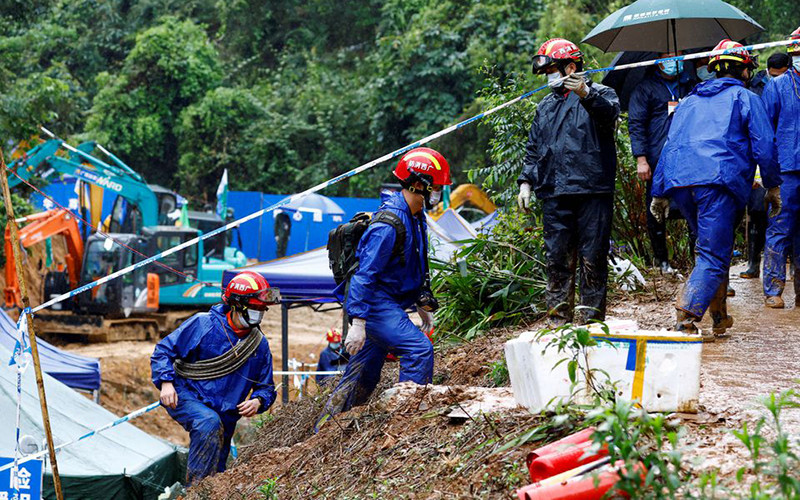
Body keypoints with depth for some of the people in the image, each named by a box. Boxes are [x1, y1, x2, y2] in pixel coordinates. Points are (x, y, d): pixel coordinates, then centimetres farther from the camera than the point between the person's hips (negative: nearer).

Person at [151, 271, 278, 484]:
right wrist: (166, 382, -21)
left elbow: (266, 386, 11)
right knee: (209, 422, -37)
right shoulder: (203, 324, -10)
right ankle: (197, 484, -35)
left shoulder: (260, 345, 3)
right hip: (187, 397, -5)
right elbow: (164, 350, -6)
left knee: (216, 472, 10)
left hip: (224, 415, 5)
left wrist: (258, 401, -13)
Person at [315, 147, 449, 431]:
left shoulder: (415, 218, 9)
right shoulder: (389, 224, -22)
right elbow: (365, 273, -24)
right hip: (375, 304, -10)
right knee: (419, 350, -21)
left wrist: (422, 305, 24)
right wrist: (357, 323, -27)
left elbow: (417, 268, 23)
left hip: (388, 304, 10)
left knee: (364, 375, 13)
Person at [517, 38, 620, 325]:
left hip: (592, 193, -5)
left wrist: (586, 94, -36)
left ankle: (592, 320, 3)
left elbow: (610, 114, -19)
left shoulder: (599, 94, 4)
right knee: (557, 258, 4)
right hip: (555, 195, 5)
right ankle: (558, 319, 10)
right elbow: (533, 149, 26)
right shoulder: (546, 107, 23)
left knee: (593, 258, -3)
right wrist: (526, 182, 14)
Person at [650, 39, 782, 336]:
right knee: (714, 257, -10)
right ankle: (686, 319, -28)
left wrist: (659, 193, 24)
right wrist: (773, 187, 15)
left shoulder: (690, 101, 28)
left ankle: (719, 317, 21)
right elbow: (763, 146, 5)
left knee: (710, 247, 22)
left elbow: (669, 145, 24)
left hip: (679, 180, 6)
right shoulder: (745, 98, 12)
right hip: (719, 181, -6)